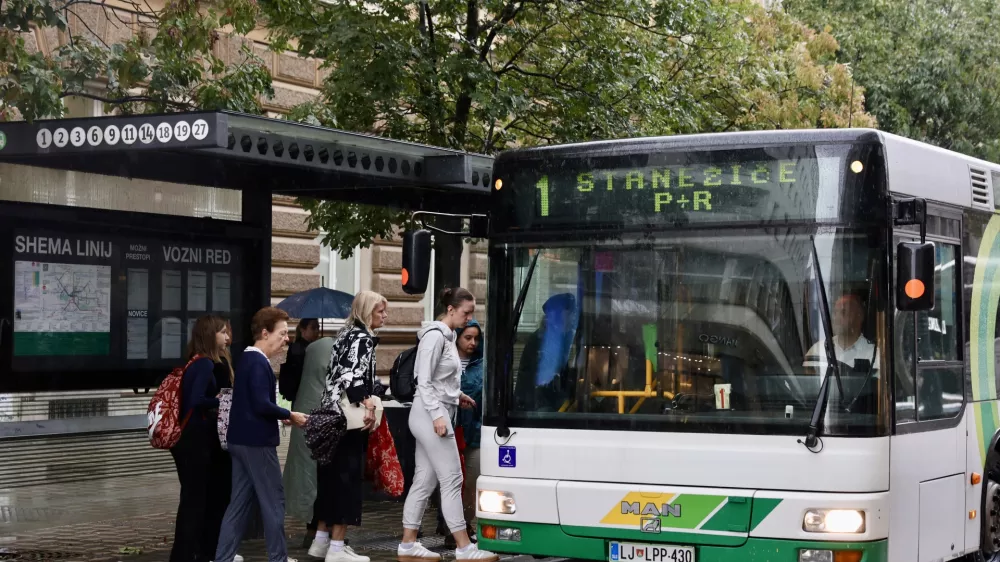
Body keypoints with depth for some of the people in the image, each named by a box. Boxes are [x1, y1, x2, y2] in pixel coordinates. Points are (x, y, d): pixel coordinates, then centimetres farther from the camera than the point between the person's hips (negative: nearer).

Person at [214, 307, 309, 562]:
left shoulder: (246, 359, 13)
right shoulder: (259, 363, -18)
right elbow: (262, 405, -25)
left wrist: (281, 416, 10)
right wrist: (289, 415, -11)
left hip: (241, 439, 10)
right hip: (256, 441, -10)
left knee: (239, 503, 11)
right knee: (273, 501, 1)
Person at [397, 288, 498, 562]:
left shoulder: (448, 336, 14)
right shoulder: (435, 336, -13)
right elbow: (424, 381, -17)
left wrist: (456, 395, 11)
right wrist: (437, 415, -22)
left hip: (437, 413, 9)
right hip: (430, 414, -9)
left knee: (425, 480, 9)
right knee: (452, 479, -8)